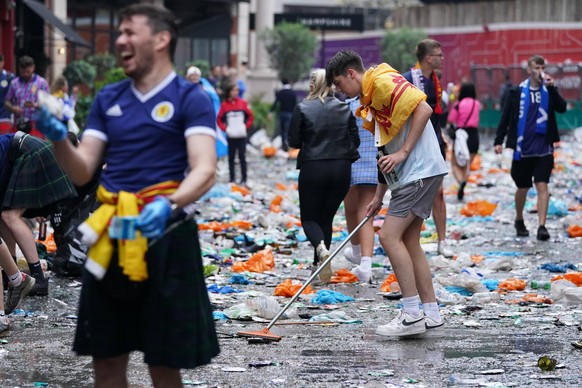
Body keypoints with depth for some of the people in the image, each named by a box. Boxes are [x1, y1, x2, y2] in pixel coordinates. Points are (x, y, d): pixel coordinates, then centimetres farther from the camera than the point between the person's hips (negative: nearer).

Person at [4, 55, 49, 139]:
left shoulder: (42, 82, -1)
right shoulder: (14, 83, 10)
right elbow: (7, 101, 12)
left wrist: (35, 105, -23)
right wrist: (12, 108, -11)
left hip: (35, 125, -4)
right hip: (18, 125, 4)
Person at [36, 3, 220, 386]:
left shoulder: (190, 99, -4)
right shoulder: (108, 99, 12)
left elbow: (205, 171, -17)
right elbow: (82, 172, 9)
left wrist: (169, 204, -36)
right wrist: (59, 138, -10)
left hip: (163, 234, -5)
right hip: (111, 236, 5)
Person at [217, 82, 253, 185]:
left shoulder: (243, 103, 0)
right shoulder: (224, 105, -1)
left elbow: (250, 117, 8)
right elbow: (219, 119, 6)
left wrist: (246, 127, -2)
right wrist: (225, 128, -5)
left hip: (242, 135, 0)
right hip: (231, 136, 0)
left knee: (242, 157, -1)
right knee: (231, 158, 5)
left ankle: (244, 179, 3)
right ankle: (232, 178, 12)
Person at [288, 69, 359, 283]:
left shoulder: (303, 108, -6)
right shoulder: (344, 109, 4)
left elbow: (294, 141, -4)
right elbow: (355, 140, 6)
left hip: (312, 169, -3)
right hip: (341, 169, 3)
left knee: (309, 217, 7)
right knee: (326, 217, 16)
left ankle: (321, 249, -23)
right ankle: (319, 265, 16)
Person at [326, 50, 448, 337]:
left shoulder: (383, 81, -10)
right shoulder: (369, 100, 21)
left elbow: (423, 109, -21)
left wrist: (403, 152, -20)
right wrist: (378, 198, 21)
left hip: (420, 171, -10)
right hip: (408, 175, 10)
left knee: (390, 236, -12)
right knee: (409, 242, 9)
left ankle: (412, 314, -10)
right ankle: (432, 317, 11)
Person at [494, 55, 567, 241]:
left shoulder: (549, 90, 5)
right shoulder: (517, 92, 1)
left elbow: (562, 108, -11)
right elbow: (505, 118, 2)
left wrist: (551, 88, -20)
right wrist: (499, 140, -3)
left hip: (543, 149, 0)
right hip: (522, 149, 0)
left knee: (542, 186, -10)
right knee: (523, 188, 11)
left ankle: (541, 226, -13)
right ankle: (519, 221, 33)